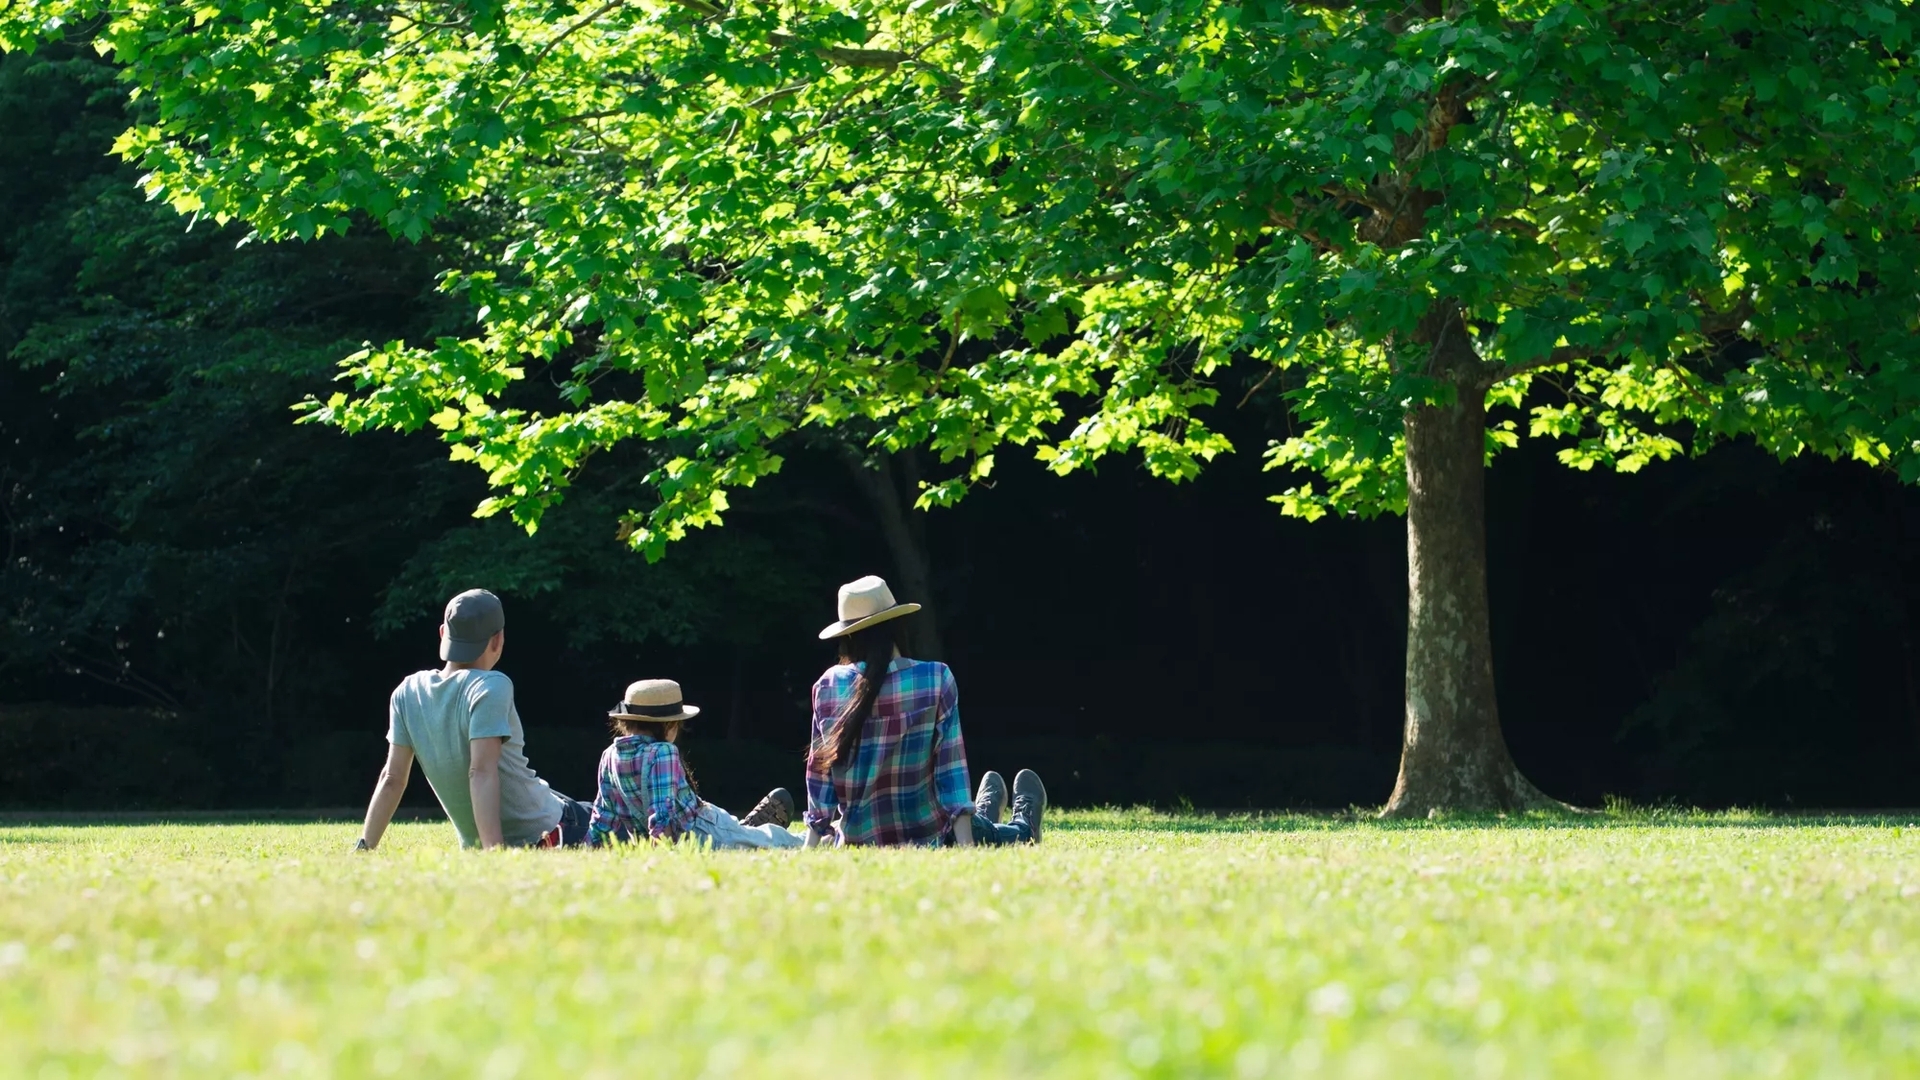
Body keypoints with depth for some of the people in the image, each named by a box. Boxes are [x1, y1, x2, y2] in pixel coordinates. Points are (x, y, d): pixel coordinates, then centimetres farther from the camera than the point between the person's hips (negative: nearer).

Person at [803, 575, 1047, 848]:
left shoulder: (828, 686, -8)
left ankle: (983, 817, 66)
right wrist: (965, 843, -13)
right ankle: (1023, 828, 62)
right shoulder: (935, 679, -14)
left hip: (857, 843, 4)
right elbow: (951, 765, -14)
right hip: (927, 840, -4)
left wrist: (812, 845, 4)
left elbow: (819, 772, -2)